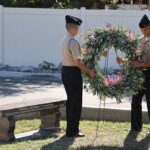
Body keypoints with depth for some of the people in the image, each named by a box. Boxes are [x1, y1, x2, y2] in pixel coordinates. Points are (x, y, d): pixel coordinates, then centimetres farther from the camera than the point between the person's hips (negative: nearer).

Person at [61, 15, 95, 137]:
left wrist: (85, 69, 14)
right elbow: (77, 62, -21)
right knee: (76, 102, -2)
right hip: (73, 72, -9)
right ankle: (72, 130, 2)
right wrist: (89, 71, -10)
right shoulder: (73, 42, -19)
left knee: (70, 100, 17)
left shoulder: (64, 41, 10)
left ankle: (71, 128, 24)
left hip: (65, 71, 9)